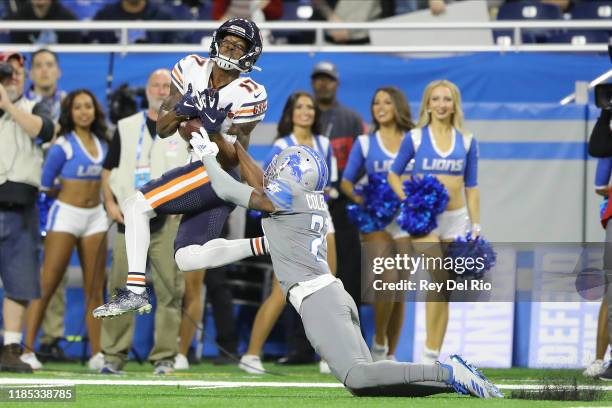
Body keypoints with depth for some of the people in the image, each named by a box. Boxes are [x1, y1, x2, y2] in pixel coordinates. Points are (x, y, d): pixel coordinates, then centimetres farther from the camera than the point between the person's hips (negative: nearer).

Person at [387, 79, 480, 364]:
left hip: (456, 218, 3)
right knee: (439, 276, -22)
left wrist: (476, 227, 5)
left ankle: (433, 357, 8)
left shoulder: (466, 141, 7)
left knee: (444, 288, 3)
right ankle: (429, 350, -18)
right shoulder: (415, 138, 1)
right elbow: (394, 174, 7)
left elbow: (471, 186, 9)